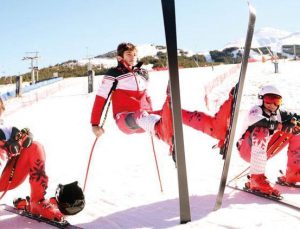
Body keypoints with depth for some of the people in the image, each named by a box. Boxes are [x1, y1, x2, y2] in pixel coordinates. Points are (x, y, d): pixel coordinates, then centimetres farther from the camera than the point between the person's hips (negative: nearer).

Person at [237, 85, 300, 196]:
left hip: (265, 151, 6)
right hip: (248, 150, -6)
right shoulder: (256, 110, -14)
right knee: (262, 130, -36)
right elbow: (256, 119, -37)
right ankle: (256, 179, -42)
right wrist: (279, 125, -44)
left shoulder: (279, 113, 3)